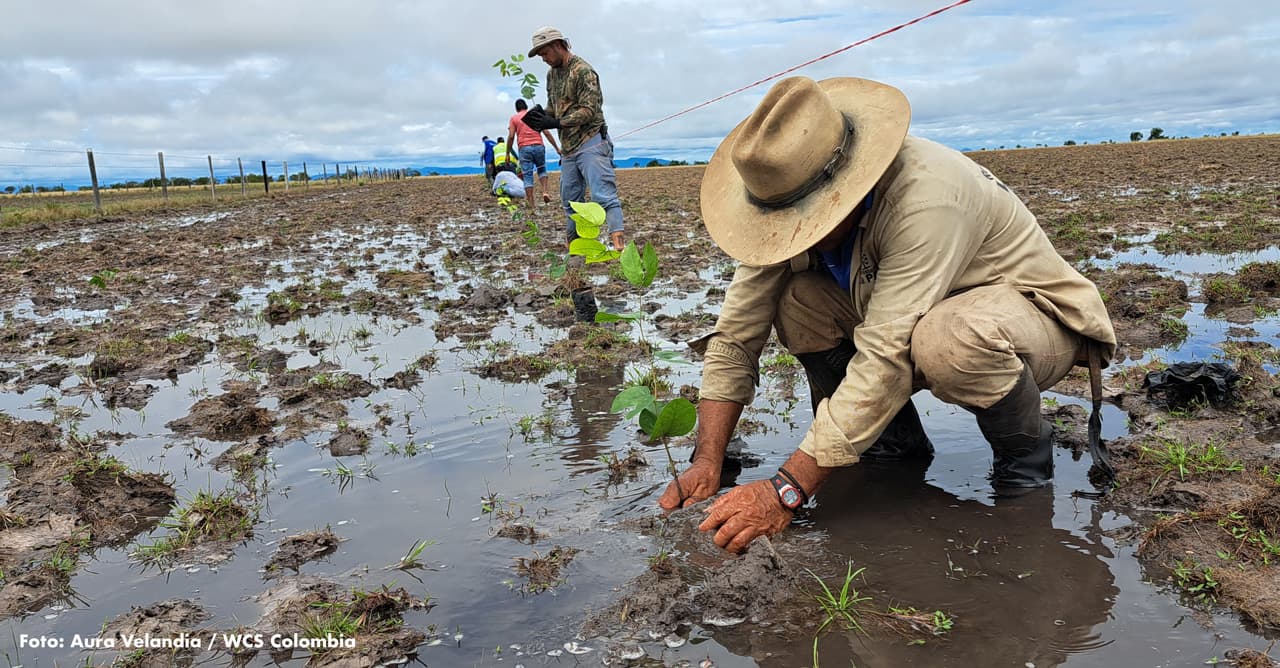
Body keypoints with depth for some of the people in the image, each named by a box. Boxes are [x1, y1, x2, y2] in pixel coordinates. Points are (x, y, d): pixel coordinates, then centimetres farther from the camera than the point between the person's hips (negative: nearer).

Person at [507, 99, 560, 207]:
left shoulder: (514, 118, 9)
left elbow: (511, 136, -1)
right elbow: (547, 133, 7)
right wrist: (557, 148, 11)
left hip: (524, 148, -1)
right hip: (539, 146, 2)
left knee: (527, 176, 1)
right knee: (541, 169, 23)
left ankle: (531, 204, -4)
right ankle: (545, 191, -1)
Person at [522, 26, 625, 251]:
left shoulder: (583, 71, -12)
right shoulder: (552, 74, 15)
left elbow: (589, 110, -18)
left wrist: (556, 123, -22)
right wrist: (540, 115, 0)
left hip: (590, 142, -9)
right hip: (568, 147, 9)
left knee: (603, 195, -17)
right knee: (569, 199, 11)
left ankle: (618, 244, -25)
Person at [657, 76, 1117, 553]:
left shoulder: (927, 200, -36)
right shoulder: (795, 196, -14)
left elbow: (886, 358, -40)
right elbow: (737, 331, -14)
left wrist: (786, 490, -40)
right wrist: (707, 462, -22)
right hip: (916, 315, 7)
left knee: (944, 337, -40)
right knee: (792, 297, -16)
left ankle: (1026, 453, -9)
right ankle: (896, 442, 1)